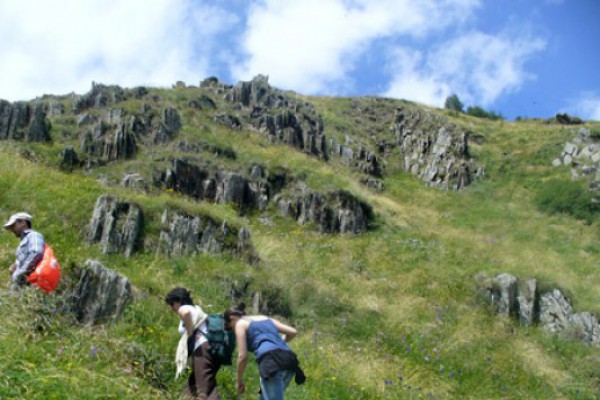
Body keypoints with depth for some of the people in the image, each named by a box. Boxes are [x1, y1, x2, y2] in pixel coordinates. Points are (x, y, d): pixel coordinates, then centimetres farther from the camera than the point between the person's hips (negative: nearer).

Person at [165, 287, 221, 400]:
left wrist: (190, 334, -12)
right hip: (212, 349, 10)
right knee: (193, 386, 18)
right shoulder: (196, 309, 31)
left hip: (203, 350, -10)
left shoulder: (184, 308, 3)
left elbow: (185, 313, -23)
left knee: (205, 391, -16)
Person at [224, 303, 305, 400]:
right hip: (288, 360, 7)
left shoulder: (240, 323, 14)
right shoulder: (266, 318, 32)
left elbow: (243, 356, 5)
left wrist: (239, 381, 18)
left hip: (271, 362, -7)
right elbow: (293, 332, 25)